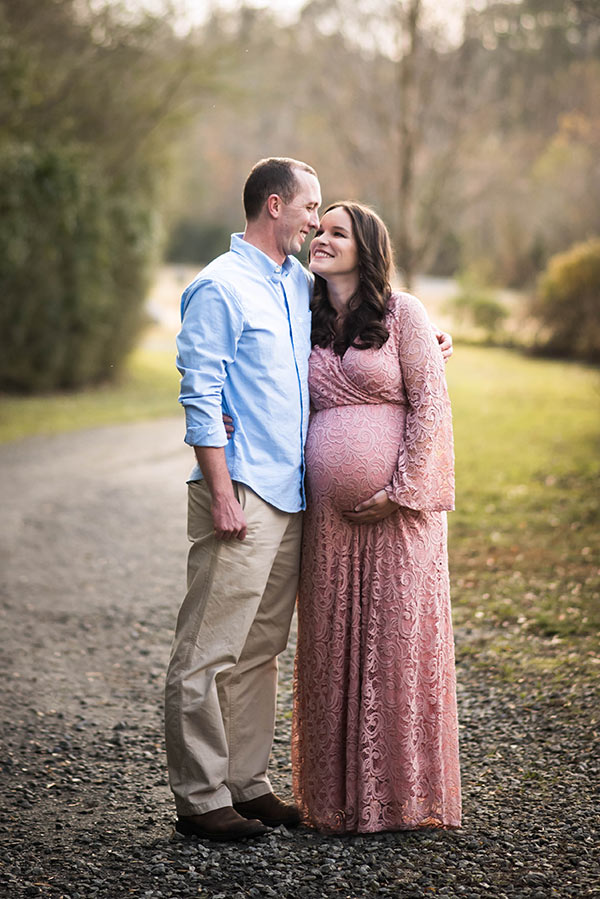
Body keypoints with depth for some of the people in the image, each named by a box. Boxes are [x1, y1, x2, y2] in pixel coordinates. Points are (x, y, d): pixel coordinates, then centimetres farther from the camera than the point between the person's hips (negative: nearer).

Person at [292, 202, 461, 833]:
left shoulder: (402, 313, 0)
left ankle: (402, 794, 11)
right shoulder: (307, 324, 14)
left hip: (396, 509, -4)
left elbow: (430, 405, -4)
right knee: (331, 650, 6)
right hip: (327, 513, 4)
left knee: (397, 643, -1)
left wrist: (402, 490, -12)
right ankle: (336, 796, 16)